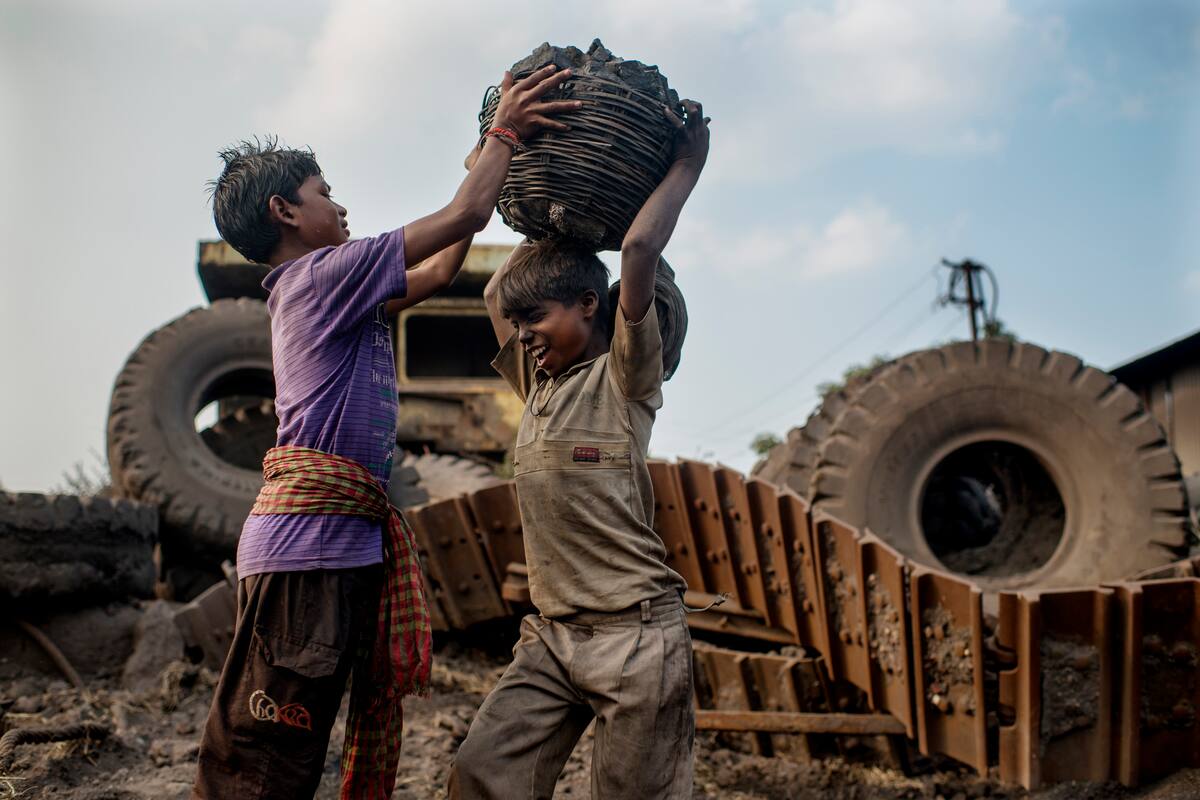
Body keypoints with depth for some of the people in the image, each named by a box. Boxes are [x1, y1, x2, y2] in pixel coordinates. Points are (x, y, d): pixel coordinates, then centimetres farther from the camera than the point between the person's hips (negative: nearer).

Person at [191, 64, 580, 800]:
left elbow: (438, 273, 31)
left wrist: (485, 163, 33)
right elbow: (463, 216, -7)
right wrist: (504, 130, 7)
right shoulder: (325, 273, -5)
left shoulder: (319, 293, 23)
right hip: (308, 541, -10)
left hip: (347, 544, 10)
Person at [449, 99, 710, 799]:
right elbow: (496, 293, 30)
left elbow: (640, 251, -15)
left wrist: (686, 167, -4)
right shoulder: (539, 385, 16)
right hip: (552, 634, 7)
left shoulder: (622, 379, -4)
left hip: (635, 632, -7)